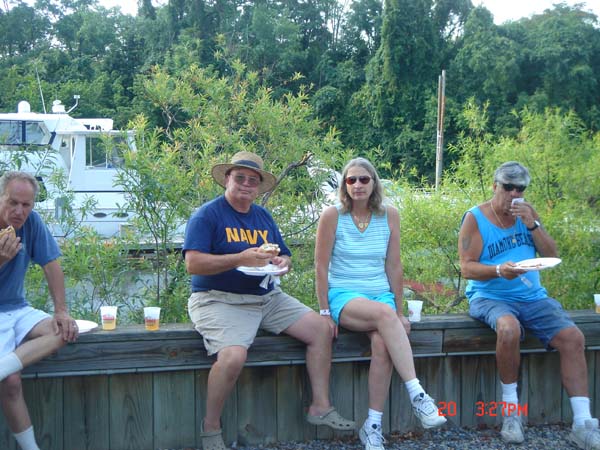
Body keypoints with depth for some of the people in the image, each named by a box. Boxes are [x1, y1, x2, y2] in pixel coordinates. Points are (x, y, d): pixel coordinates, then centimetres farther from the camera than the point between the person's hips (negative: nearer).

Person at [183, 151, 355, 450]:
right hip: (220, 300, -7)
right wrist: (240, 259, -25)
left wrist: (283, 262, -5)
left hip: (267, 298, 7)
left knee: (321, 328, -5)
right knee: (233, 356, -33)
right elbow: (193, 264, -17)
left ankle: (320, 407, 5)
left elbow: (285, 255, 21)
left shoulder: (264, 217, 16)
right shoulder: (207, 215, -6)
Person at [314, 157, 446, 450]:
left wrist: (400, 310, 5)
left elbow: (394, 267, 7)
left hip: (381, 295, 3)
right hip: (344, 296, -2)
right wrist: (325, 312, -7)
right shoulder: (332, 215, -3)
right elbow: (321, 266, -3)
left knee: (382, 343, -31)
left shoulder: (390, 215, 5)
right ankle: (417, 396, -37)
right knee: (384, 313, -36)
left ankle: (373, 426, -22)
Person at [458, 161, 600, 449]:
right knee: (509, 328, -36)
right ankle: (510, 407, -14)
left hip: (532, 297, 5)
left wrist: (532, 224, -9)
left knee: (572, 337, -16)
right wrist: (498, 270, -28)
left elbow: (551, 256, 6)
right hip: (490, 297, -4)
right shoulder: (475, 218, -3)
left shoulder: (527, 213, 10)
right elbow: (467, 267, -9)